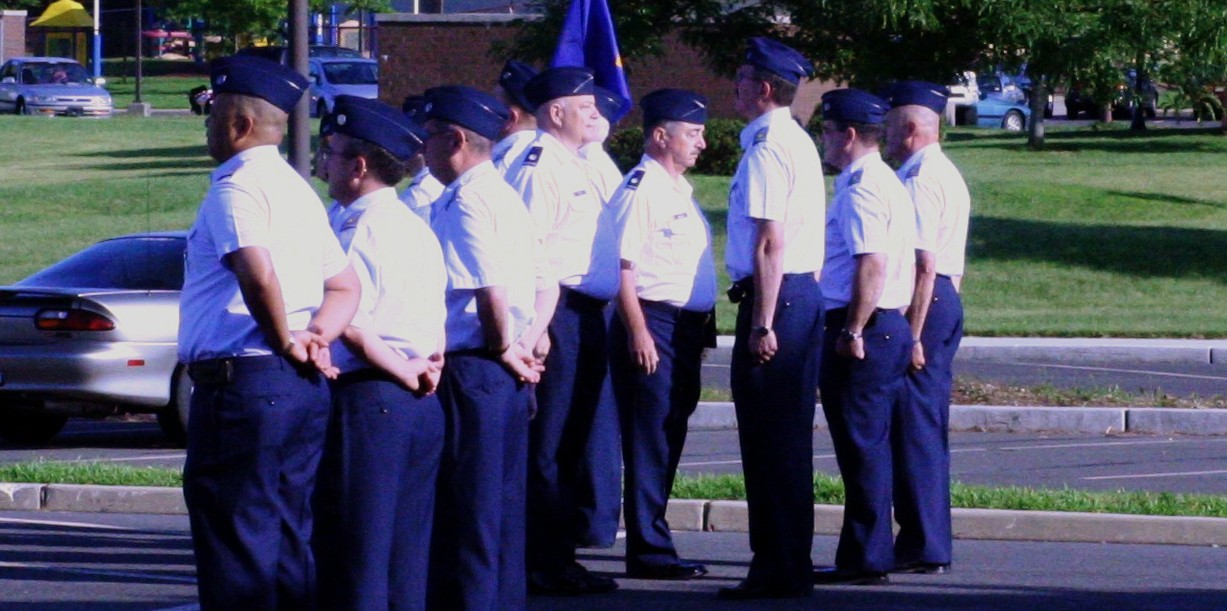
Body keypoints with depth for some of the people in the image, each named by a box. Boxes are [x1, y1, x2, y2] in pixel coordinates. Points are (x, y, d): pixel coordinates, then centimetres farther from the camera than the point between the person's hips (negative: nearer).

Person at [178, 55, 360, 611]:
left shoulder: (236, 187, -11)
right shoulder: (297, 190, 19)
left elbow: (258, 275, -28)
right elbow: (344, 287, 20)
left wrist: (285, 341, -14)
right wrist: (315, 338, 4)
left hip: (242, 382, -9)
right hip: (302, 389, 9)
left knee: (234, 544, -6)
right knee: (288, 544, 14)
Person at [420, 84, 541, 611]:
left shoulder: (464, 203, -14)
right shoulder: (505, 197, 16)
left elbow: (492, 291, -23)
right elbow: (541, 284, 20)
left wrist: (503, 349, -10)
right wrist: (521, 348, 13)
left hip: (469, 371, -10)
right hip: (506, 379, 10)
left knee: (463, 513, -5)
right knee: (502, 506, 13)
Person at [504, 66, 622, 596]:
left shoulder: (572, 167, 20)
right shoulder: (539, 166, -11)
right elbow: (529, 252, -19)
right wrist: (538, 327, -25)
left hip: (587, 316, 10)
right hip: (558, 314, -10)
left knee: (569, 446, 13)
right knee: (548, 447, -8)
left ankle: (558, 557, 18)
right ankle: (545, 566, -7)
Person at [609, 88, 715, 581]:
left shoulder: (679, 189, 18)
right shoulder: (641, 187, -11)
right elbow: (623, 265, -16)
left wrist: (704, 322, 21)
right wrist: (638, 332, -20)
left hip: (686, 327, 9)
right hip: (653, 324, -9)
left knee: (669, 442, 12)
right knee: (650, 442, -7)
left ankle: (652, 546, 18)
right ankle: (649, 551, -6)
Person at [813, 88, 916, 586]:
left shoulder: (862, 189, -15)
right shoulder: (885, 182, 18)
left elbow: (871, 265, -24)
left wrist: (852, 332, -23)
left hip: (862, 328, -10)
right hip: (889, 324, 10)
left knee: (861, 446, -7)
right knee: (872, 446, 13)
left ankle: (864, 558, -5)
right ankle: (868, 554, 17)